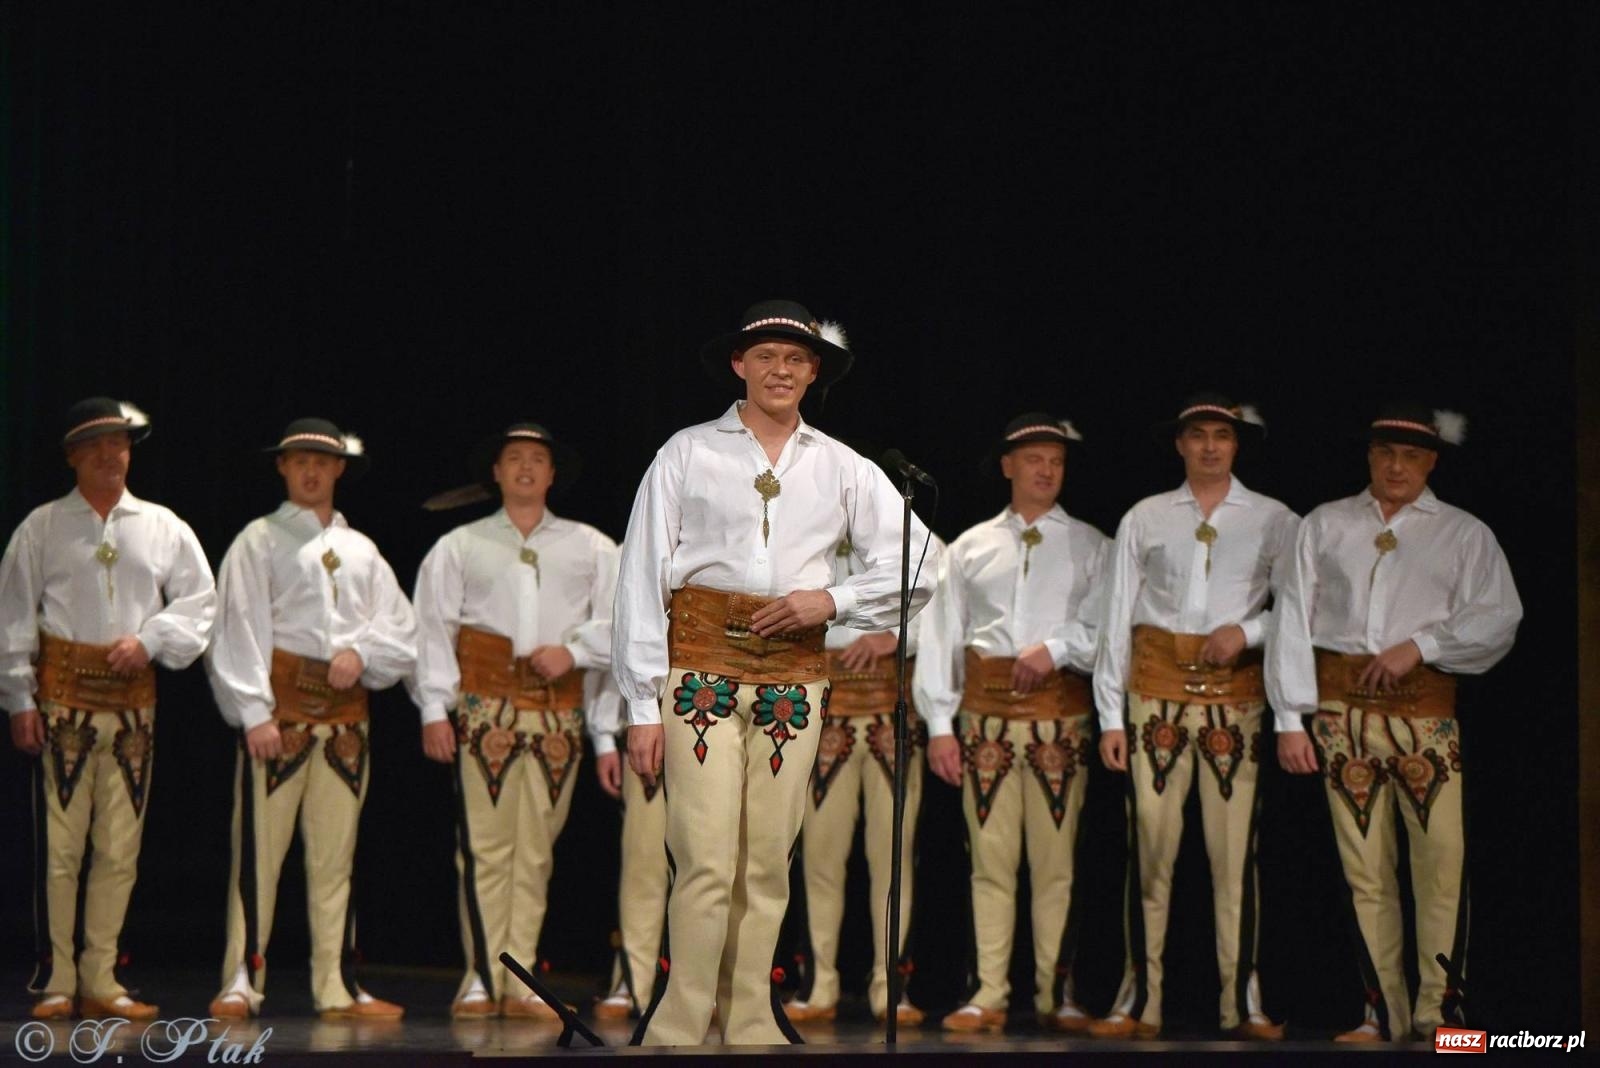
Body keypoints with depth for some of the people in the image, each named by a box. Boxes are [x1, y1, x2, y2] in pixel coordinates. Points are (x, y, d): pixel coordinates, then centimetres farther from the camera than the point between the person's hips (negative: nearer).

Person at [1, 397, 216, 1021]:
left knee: (120, 848, 3)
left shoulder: (163, 527, 11)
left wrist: (149, 641, -5)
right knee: (58, 845, -4)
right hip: (63, 695, -2)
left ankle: (100, 982, 11)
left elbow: (198, 602, 11)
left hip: (133, 700, 2)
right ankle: (55, 983, 3)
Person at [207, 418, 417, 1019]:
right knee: (259, 849, -6)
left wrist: (361, 654, -8)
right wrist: (254, 712, -12)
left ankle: (337, 988, 8)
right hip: (280, 708, -4)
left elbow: (401, 631, 13)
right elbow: (240, 628, -3)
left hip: (346, 713, 4)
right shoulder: (259, 542, 5)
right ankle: (241, 983, -2)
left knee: (334, 855, 6)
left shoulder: (361, 551, 19)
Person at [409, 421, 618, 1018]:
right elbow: (433, 628, 7)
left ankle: (520, 981, 2)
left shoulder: (590, 548, 16)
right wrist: (434, 709, -2)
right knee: (484, 845, -7)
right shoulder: (460, 546, 13)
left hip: (558, 713, 1)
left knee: (535, 850, 0)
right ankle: (482, 979, -4)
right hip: (485, 707, -1)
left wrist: (573, 651, -4)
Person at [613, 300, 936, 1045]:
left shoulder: (842, 469, 13)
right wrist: (642, 707, -4)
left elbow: (917, 568, 12)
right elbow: (641, 577, 1)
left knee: (767, 864, 2)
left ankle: (750, 1024, 10)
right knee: (707, 860, -10)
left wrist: (831, 600, -4)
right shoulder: (688, 454, 5)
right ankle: (675, 1032, -4)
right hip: (701, 667, -3)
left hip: (793, 675, 3)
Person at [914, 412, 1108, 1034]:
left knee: (1055, 859, -2)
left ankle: (1056, 993, 4)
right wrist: (939, 724, 3)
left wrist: (1058, 648, -15)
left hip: (1060, 716, -1)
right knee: (991, 859, 1)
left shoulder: (1089, 546, 11)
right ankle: (990, 995, 4)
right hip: (986, 714, 1)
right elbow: (941, 635, 10)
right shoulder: (971, 547, 14)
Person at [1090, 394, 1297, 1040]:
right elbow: (1116, 618, 10)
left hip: (1234, 694, 0)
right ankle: (1139, 1001, 0)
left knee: (1235, 848, -6)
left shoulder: (1273, 521, 11)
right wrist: (1110, 716, 4)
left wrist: (1247, 631, -10)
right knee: (1150, 846, -4)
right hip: (1157, 690, 1)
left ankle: (1243, 1002, -1)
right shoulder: (1144, 519, 12)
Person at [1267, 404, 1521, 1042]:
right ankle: (1383, 1013, 7)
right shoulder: (1324, 526, 14)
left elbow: (1499, 619, 1)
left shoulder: (1464, 535, 11)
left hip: (1424, 707, -1)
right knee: (1363, 866, 1)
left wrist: (1420, 645, -11)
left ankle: (1439, 1012, -4)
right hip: (1341, 708, 1)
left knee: (1442, 858, -10)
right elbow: (1293, 620, 8)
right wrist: (1290, 719, 0)